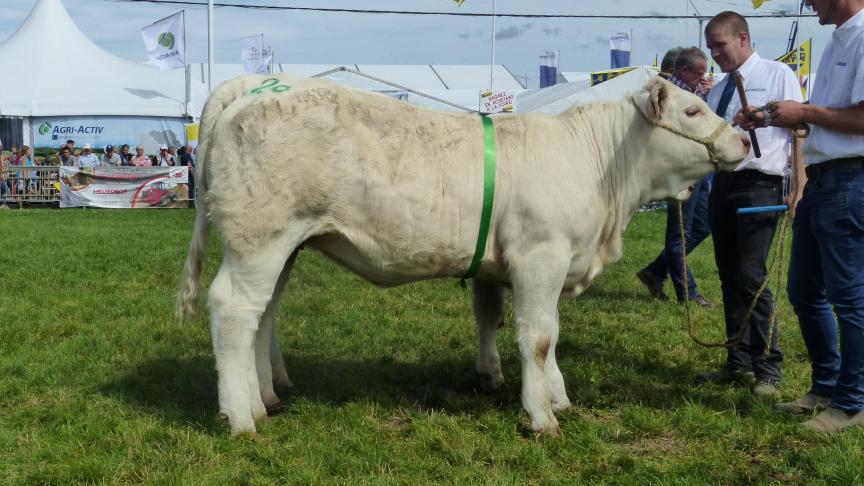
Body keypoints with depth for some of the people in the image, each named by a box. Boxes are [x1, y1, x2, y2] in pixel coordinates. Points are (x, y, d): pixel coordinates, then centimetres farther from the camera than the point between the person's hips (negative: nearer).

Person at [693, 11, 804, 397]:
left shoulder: (777, 75, 0)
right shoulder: (716, 91, 17)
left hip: (758, 185, -7)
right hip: (721, 184, 7)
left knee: (751, 275, -14)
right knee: (729, 277, 9)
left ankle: (767, 370, -4)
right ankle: (739, 363, 18)